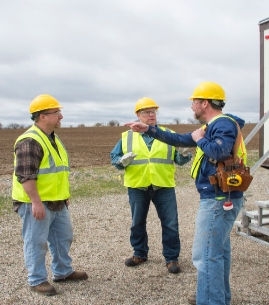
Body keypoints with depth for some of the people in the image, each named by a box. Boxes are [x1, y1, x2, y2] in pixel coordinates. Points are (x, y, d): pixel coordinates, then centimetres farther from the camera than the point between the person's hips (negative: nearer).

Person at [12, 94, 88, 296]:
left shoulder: (53, 138, 13)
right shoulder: (30, 141, -19)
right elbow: (25, 175, -24)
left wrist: (65, 195, 22)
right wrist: (36, 202, -25)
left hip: (57, 202, 10)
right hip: (36, 204, -10)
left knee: (63, 237, 18)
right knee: (36, 242, 4)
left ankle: (63, 272, 33)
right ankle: (37, 280, 19)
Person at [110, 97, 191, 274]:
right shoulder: (128, 136, 4)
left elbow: (179, 159, 4)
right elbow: (114, 157, 5)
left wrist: (185, 153, -18)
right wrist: (122, 161, -17)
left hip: (164, 187, 0)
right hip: (137, 188, 1)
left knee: (170, 224, 4)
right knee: (137, 223, 14)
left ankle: (172, 258, 19)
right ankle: (140, 254, 33)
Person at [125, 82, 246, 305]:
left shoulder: (224, 124, -16)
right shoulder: (212, 126, 15)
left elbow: (219, 152, -36)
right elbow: (180, 140, 22)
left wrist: (200, 139, -15)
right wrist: (148, 129, 19)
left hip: (219, 199, -11)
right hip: (220, 197, 11)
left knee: (207, 254, -5)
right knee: (219, 249, 19)